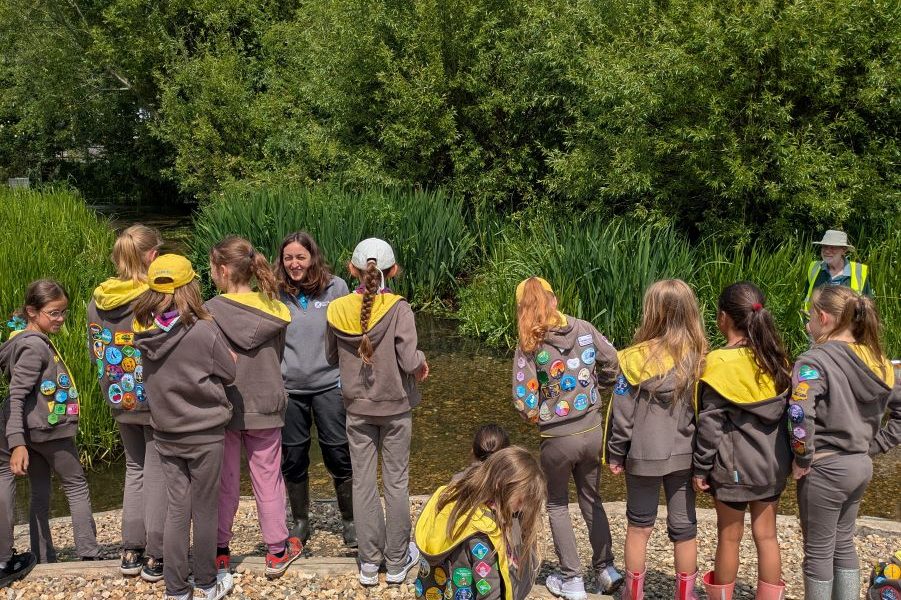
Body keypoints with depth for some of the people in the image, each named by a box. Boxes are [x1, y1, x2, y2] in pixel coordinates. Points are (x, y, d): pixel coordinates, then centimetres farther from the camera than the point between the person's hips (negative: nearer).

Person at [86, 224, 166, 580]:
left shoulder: (96, 301, 1)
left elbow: (96, 355, 9)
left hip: (122, 402, 6)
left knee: (135, 470, 20)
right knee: (157, 476, 5)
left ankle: (131, 552, 25)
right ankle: (155, 558, 13)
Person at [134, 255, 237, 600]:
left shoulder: (144, 332, -5)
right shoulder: (204, 330, -19)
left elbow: (150, 376, 7)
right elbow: (229, 373, -7)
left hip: (165, 433, 4)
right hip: (205, 432, -4)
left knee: (176, 508, 12)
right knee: (204, 509, 9)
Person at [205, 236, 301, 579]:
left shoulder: (211, 311, -16)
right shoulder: (274, 310, -7)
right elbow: (278, 357, 4)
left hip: (224, 407, -1)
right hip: (265, 407, 2)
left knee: (225, 481, 13)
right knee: (268, 478, 12)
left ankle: (220, 550, 25)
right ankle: (277, 551, 21)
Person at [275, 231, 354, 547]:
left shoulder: (336, 287, -3)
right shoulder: (275, 293, -1)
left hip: (329, 384, -1)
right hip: (288, 388, 1)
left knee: (339, 455, 4)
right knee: (293, 459, 11)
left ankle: (349, 520, 22)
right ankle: (300, 522, 30)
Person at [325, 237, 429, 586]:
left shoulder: (337, 310, -7)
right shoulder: (398, 309, -18)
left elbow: (331, 358, 5)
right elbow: (410, 361, -22)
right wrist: (422, 362, -1)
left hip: (358, 409, 2)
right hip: (395, 407, -2)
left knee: (362, 482, 11)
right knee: (396, 482, 10)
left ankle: (369, 562, 19)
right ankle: (397, 561, 21)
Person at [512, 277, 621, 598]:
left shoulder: (529, 346, -12)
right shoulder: (584, 329, -1)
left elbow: (523, 400, -16)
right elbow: (613, 364, 1)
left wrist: (538, 419, 5)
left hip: (557, 439, -4)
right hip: (593, 431, 4)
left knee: (557, 505, 18)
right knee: (591, 499, 25)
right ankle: (606, 569, 27)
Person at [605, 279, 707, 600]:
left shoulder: (636, 358, -16)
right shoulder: (700, 359, -9)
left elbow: (621, 413, -9)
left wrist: (615, 454, 3)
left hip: (643, 455, -2)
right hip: (684, 455, 2)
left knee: (639, 525, 16)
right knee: (684, 527, 14)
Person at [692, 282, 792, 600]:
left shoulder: (720, 363, -17)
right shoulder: (777, 359, 1)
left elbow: (710, 423, -15)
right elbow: (788, 410, 8)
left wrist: (701, 468, -7)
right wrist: (785, 455, 17)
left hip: (734, 465, -5)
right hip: (772, 463, 5)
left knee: (729, 536, 9)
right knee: (766, 535, 13)